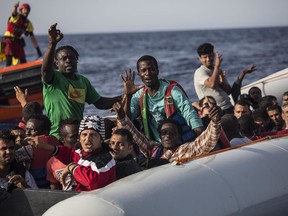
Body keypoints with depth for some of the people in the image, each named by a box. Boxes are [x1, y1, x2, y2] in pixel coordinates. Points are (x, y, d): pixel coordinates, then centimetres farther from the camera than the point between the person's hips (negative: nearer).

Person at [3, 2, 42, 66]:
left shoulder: (28, 24, 6)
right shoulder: (16, 16, -7)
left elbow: (32, 37, 7)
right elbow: (14, 12, -34)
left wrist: (38, 49, 3)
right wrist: (15, 7, -59)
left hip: (18, 41, 5)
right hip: (9, 39, -5)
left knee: (23, 60, 1)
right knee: (9, 57, -18)